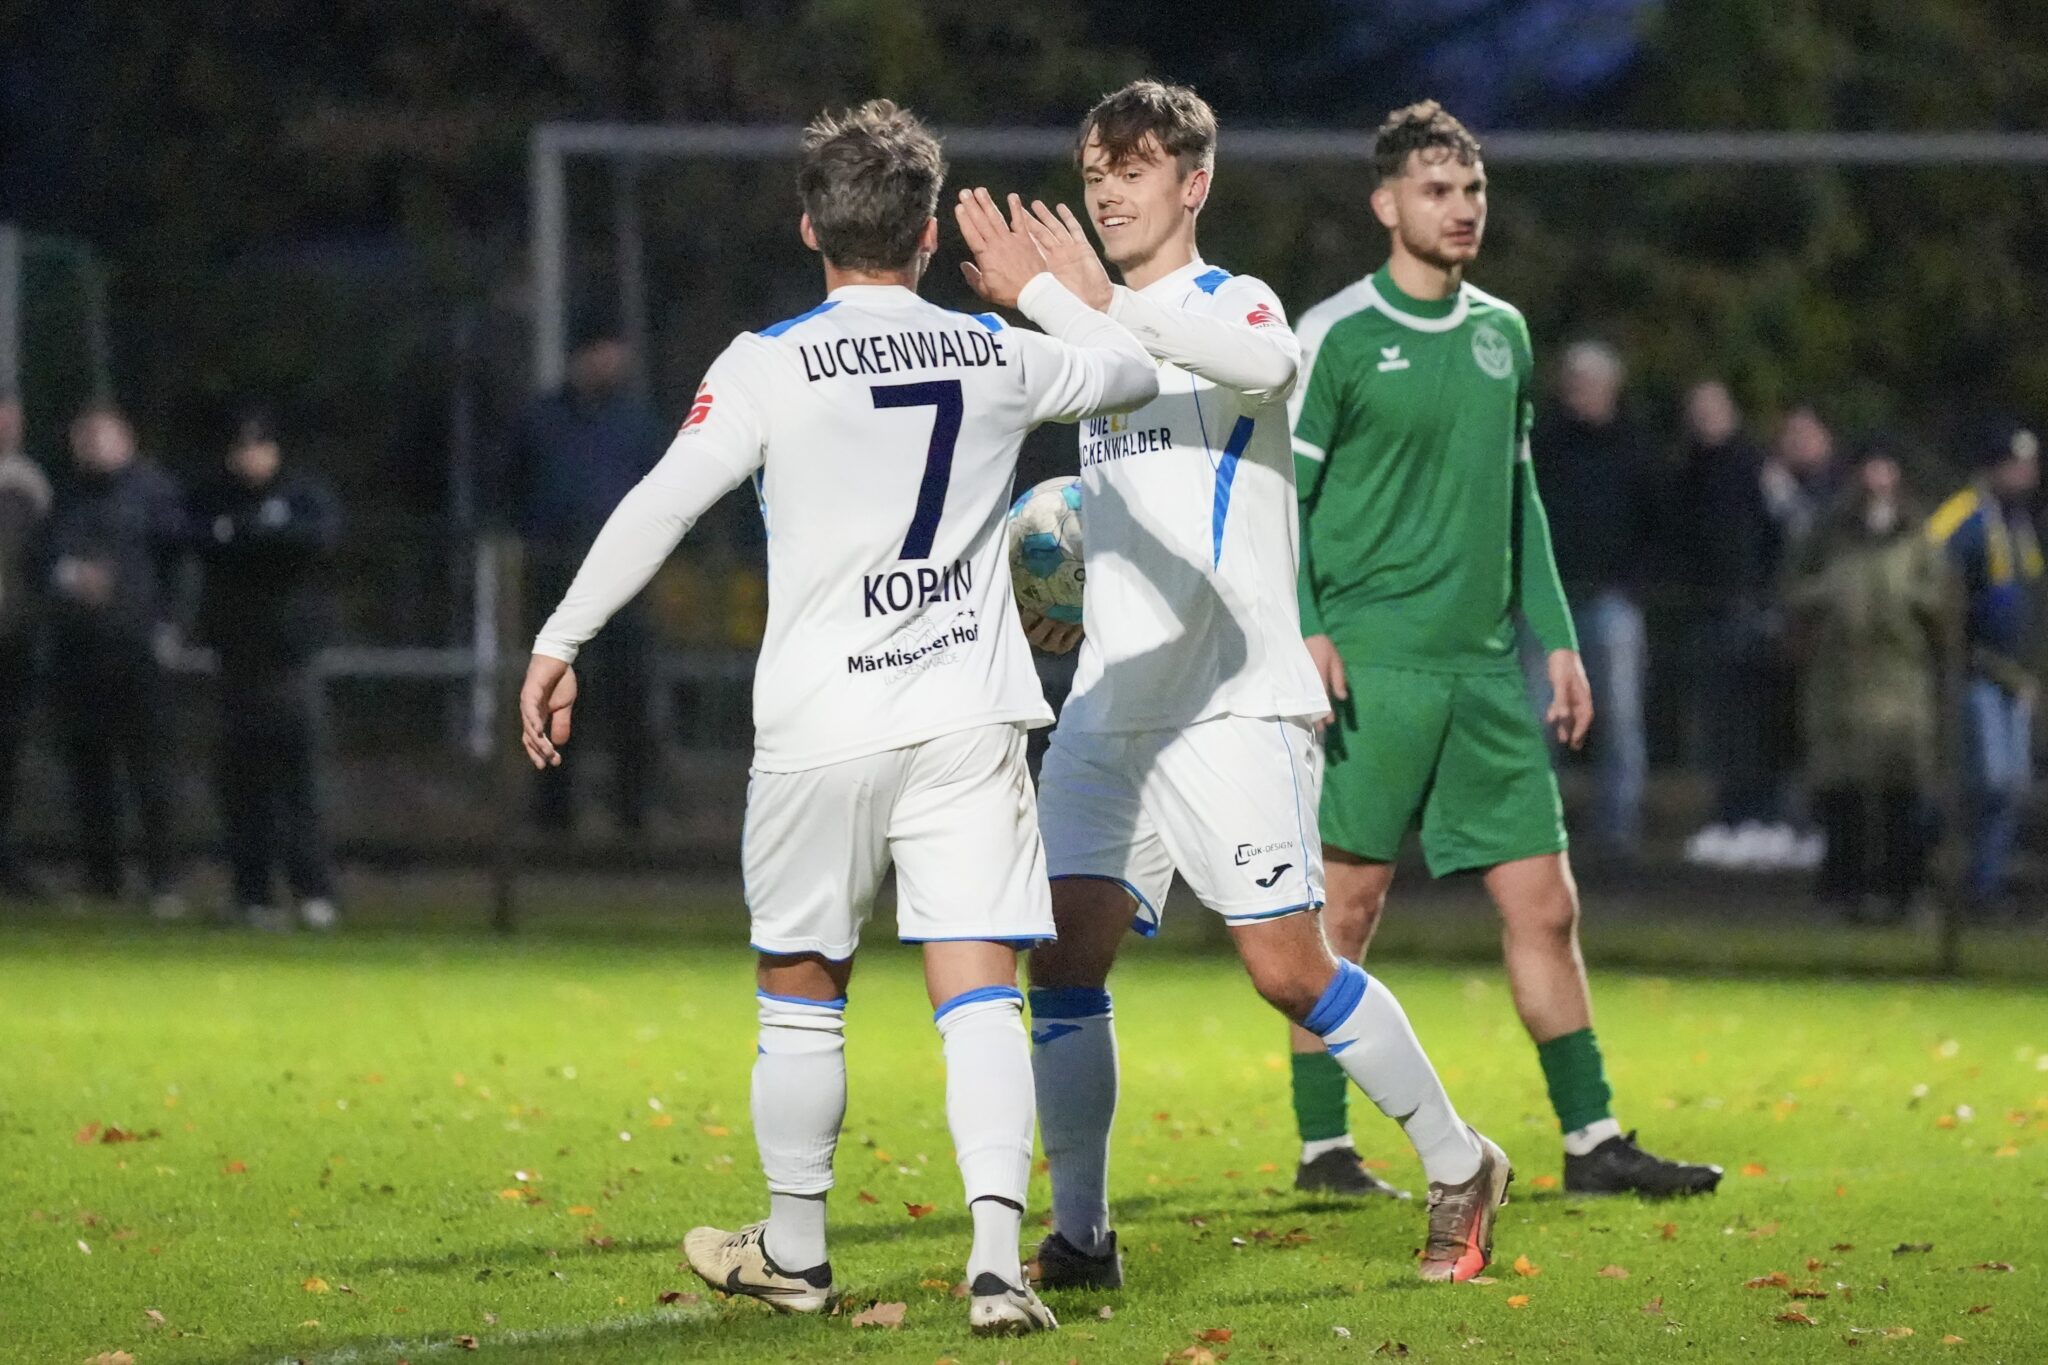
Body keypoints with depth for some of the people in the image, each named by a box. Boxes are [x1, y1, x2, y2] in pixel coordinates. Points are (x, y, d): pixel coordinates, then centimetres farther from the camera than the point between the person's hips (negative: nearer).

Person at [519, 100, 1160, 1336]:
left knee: (802, 992, 15)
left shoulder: (773, 366, -6)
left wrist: (559, 644, -2)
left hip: (823, 729, -2)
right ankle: (998, 1257, -20)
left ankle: (794, 1253, 27)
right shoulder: (997, 355, 5)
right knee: (981, 999, -4)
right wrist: (1038, 288, 35)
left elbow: (661, 507, -9)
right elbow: (1134, 374, 23)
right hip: (970, 722, 2)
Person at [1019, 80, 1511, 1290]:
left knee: (1292, 971, -8)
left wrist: (1110, 304, -42)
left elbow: (1265, 363, -32)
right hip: (1110, 710, 7)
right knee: (1065, 955, -6)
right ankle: (1080, 1235, -1)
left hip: (1233, 702, -7)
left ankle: (1461, 1168, 11)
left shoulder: (1232, 304, -5)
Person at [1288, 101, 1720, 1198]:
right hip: (1371, 664, -6)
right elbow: (1278, 497, -5)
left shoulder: (1501, 333, 15)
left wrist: (1555, 638, 17)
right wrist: (1303, 633, -16)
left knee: (1543, 904, 3)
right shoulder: (1335, 336, -4)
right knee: (1346, 904, -3)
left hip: (1486, 668, 6)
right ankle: (1321, 1147, 5)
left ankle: (1591, 1140, 7)